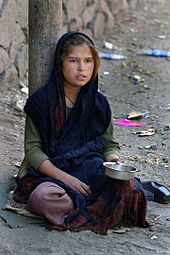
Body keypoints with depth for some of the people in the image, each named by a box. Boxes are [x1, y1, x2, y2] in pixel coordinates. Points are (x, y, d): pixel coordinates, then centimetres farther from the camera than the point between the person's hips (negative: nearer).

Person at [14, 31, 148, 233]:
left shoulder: (99, 103, 7)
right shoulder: (42, 101, -4)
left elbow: (109, 144, 15)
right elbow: (32, 149, -5)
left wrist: (113, 158, -11)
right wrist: (65, 178, -17)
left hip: (92, 170, 2)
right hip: (49, 174, -2)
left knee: (128, 187, -27)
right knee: (43, 197, -37)